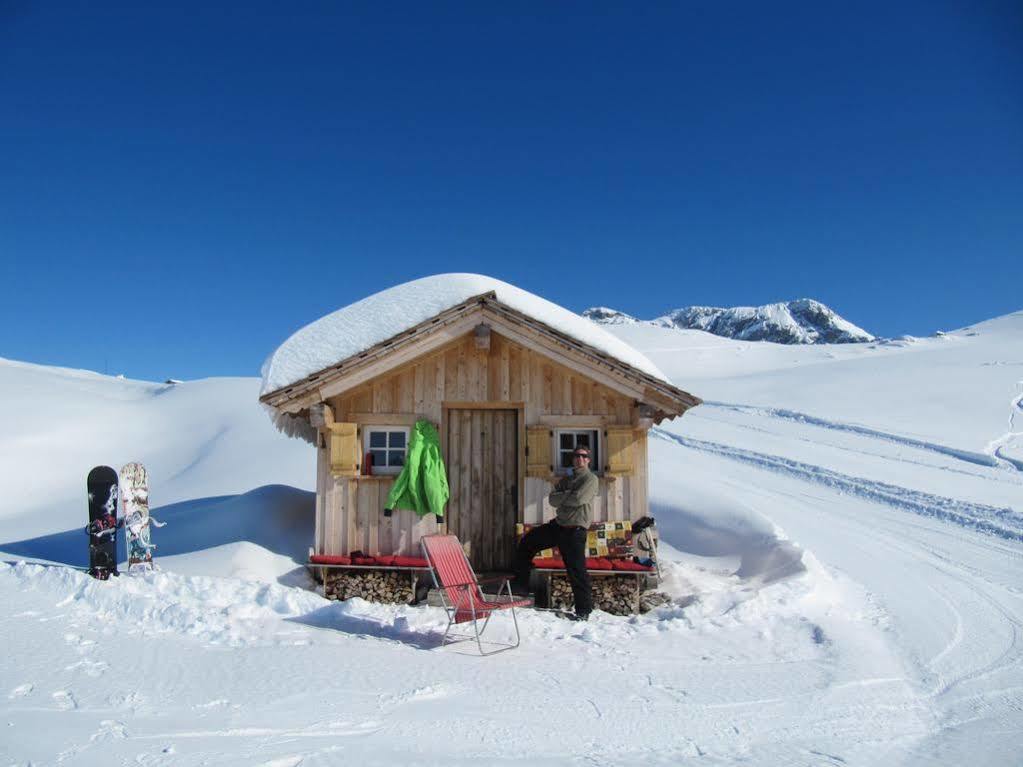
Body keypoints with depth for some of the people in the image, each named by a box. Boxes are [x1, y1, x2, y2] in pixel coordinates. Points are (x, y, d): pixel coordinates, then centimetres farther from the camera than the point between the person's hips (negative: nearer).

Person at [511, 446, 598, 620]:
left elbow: (578, 498, -20)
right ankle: (521, 584, 22)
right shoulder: (566, 479, 17)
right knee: (527, 542, 11)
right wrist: (569, 495, -11)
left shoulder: (591, 479, -4)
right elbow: (552, 499, 3)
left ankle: (583, 610, 4)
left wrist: (562, 497, -4)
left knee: (577, 570, -9)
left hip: (575, 530, -8)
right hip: (558, 524, 8)